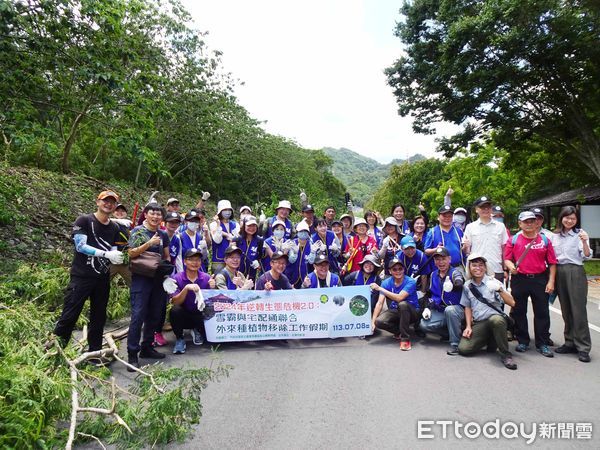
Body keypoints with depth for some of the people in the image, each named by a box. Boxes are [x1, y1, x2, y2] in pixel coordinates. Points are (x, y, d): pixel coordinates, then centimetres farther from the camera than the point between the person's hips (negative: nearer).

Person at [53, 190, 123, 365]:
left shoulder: (114, 228, 10)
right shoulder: (84, 221, -5)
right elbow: (80, 246, -14)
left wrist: (116, 257, -12)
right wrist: (106, 253, -22)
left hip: (103, 279, 5)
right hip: (81, 277, -5)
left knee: (99, 317, 11)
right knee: (69, 315, -3)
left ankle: (95, 353, 22)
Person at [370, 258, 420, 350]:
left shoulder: (410, 282, -18)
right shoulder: (386, 282, -7)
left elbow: (399, 298, -32)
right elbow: (380, 303, -12)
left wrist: (380, 288, -27)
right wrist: (373, 321, -21)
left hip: (412, 312, -3)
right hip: (395, 311, 4)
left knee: (402, 304, -37)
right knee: (379, 321, -25)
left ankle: (405, 338, -22)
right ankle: (399, 331, 5)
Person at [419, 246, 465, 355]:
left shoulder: (455, 272, -11)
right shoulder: (434, 275, 7)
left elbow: (459, 283, -36)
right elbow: (428, 293, 17)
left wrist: (452, 286, -59)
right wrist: (427, 307, 0)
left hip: (457, 309, -5)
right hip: (440, 311, 6)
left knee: (449, 310, -39)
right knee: (423, 325, -16)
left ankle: (455, 343, -23)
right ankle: (453, 333, 3)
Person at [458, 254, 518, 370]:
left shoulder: (493, 282, -2)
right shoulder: (467, 286, 10)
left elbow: (512, 303, -10)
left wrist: (500, 290, -27)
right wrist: (468, 326, 7)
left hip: (495, 317, -4)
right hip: (478, 324, 4)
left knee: (496, 320, -41)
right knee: (463, 349, -15)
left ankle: (505, 354, -19)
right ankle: (490, 340, 16)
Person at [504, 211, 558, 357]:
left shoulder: (544, 240, 5)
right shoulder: (513, 240, 3)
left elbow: (552, 262, 4)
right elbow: (507, 258, 2)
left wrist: (551, 281, -2)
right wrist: (511, 266, -20)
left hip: (540, 280, 1)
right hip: (519, 279, 0)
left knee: (542, 312, 4)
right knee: (519, 312, 7)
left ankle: (543, 344, 16)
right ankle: (522, 341, 20)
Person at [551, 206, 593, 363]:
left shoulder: (580, 234, -2)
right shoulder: (555, 236, 12)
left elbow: (586, 256, -11)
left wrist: (584, 242, -26)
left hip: (575, 272, -5)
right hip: (559, 272, 5)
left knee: (578, 310, -5)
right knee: (566, 310, 11)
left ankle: (583, 347, 1)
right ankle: (570, 343, 20)